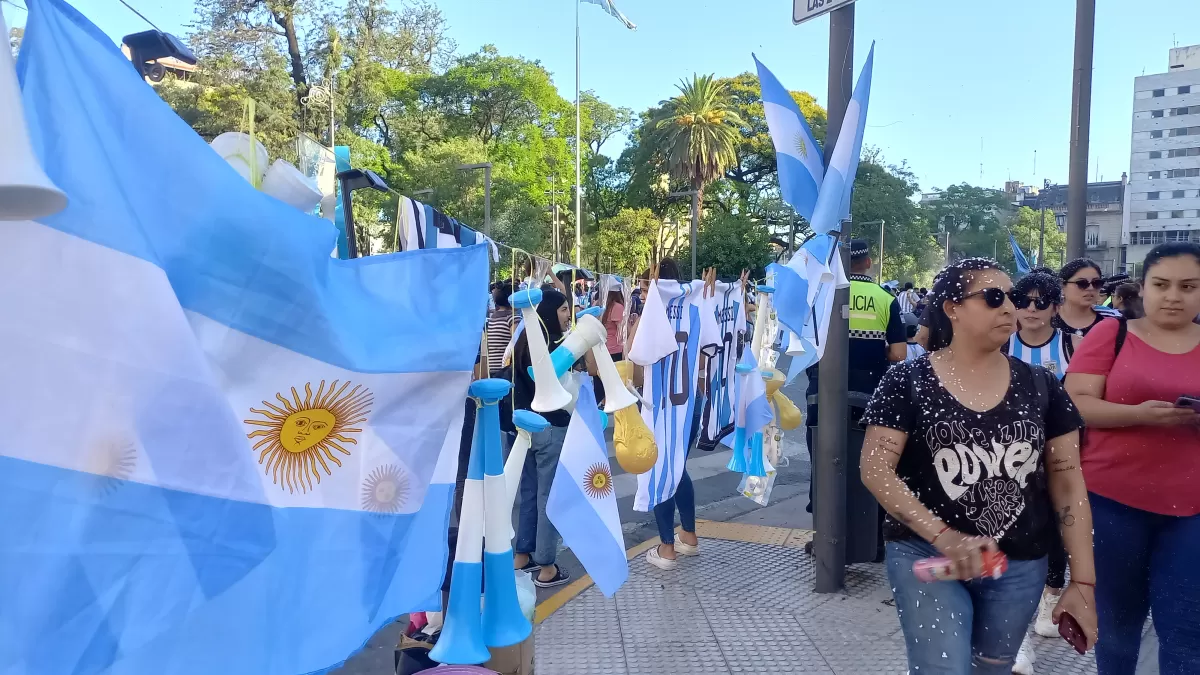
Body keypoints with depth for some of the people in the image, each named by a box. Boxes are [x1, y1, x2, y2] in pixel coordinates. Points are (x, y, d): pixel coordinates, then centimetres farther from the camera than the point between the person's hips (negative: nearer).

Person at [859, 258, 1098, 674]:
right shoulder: (908, 382, -8)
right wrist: (942, 535, -22)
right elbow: (875, 468, -12)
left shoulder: (1040, 386, 2)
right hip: (927, 555, -4)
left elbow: (1068, 483, 4)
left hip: (1020, 565, 4)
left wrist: (1082, 582, 0)